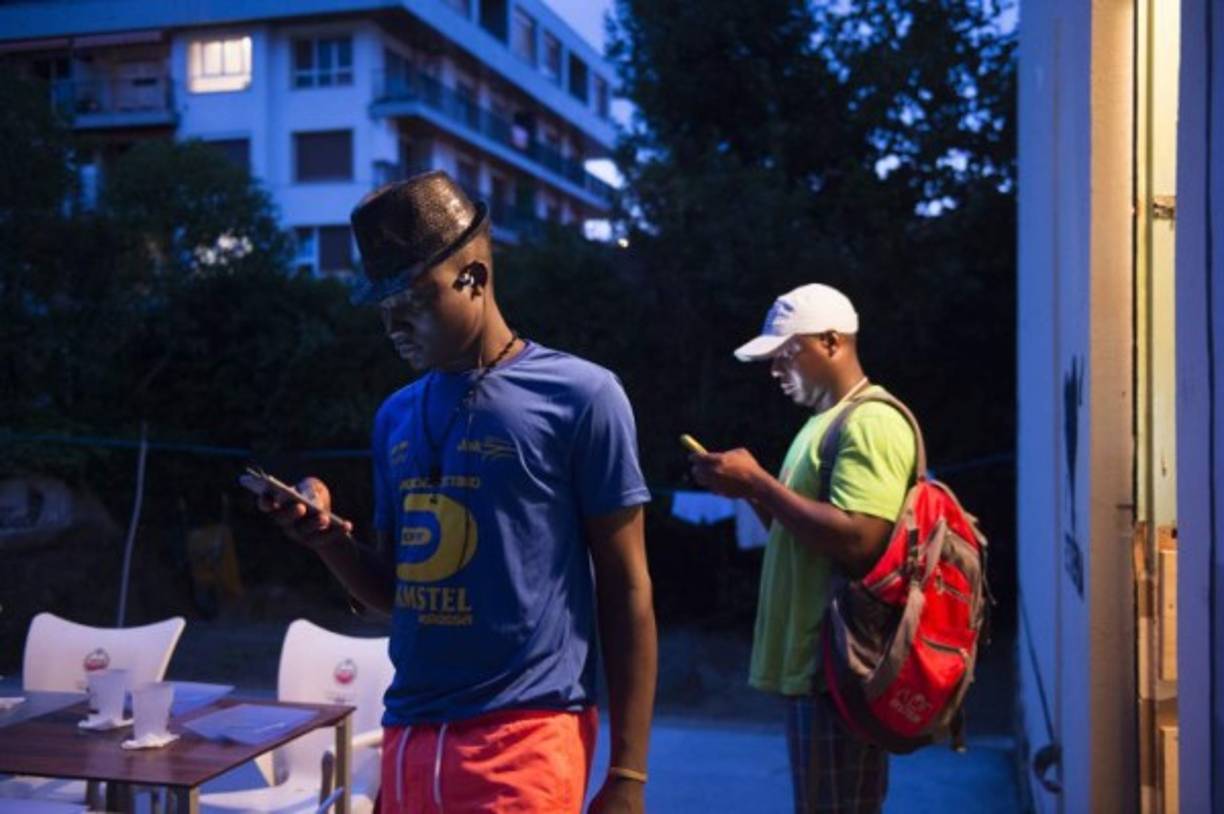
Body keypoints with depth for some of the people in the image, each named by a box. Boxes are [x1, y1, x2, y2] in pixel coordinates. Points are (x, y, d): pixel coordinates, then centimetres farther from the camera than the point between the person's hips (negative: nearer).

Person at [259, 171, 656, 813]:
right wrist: (329, 537, -3)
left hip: (522, 742, -5)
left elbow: (626, 590, -6)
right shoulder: (396, 416, 10)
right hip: (408, 736, 6)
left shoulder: (579, 395, -7)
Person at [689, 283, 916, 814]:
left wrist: (757, 482, -21)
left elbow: (857, 542, -27)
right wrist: (751, 489, 4)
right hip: (811, 660, 10)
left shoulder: (871, 422, -15)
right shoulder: (824, 422, 18)